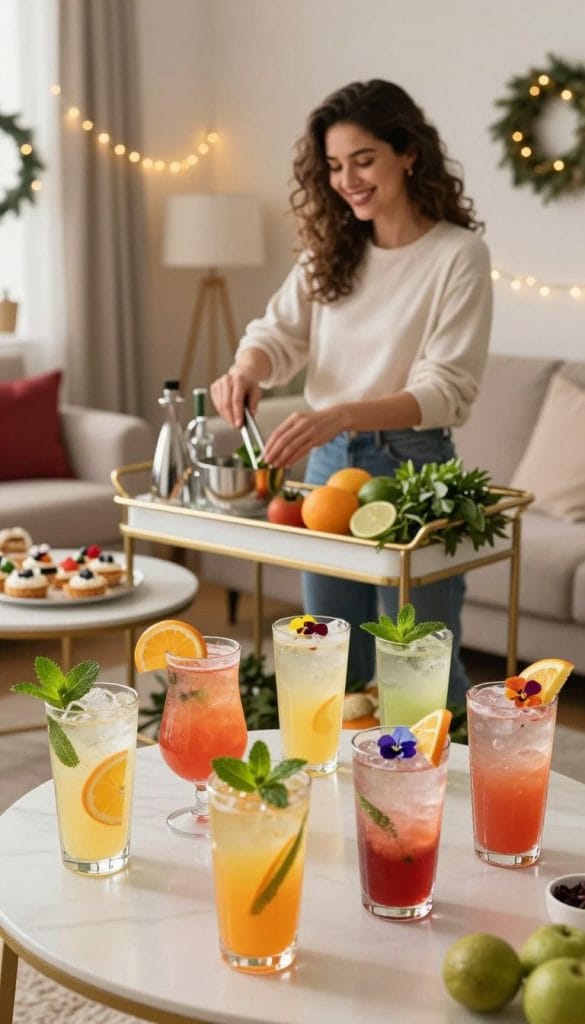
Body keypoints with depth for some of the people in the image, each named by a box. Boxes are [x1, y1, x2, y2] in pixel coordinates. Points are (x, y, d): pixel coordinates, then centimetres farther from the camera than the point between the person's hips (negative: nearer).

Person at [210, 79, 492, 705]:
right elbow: (280, 330, 3)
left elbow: (446, 388, -18)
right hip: (327, 462, 6)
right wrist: (247, 367, -21)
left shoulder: (458, 254, -11)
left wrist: (342, 414, -33)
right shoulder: (330, 250, 8)